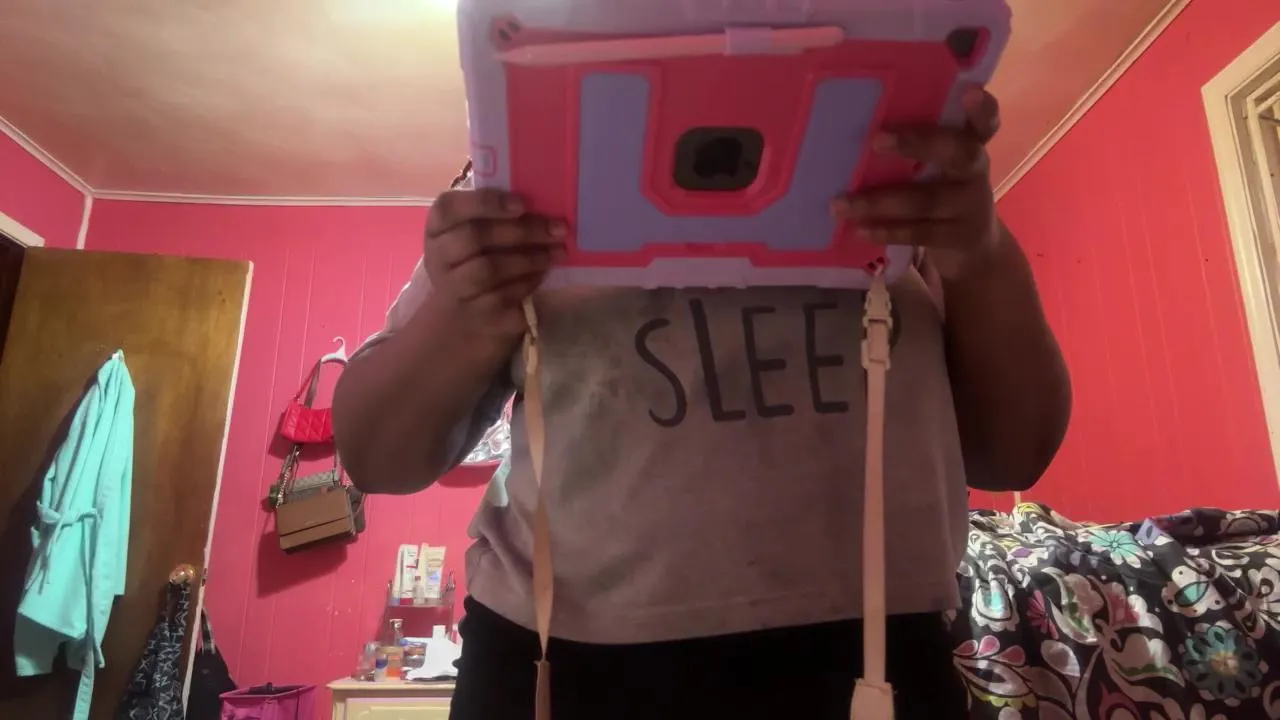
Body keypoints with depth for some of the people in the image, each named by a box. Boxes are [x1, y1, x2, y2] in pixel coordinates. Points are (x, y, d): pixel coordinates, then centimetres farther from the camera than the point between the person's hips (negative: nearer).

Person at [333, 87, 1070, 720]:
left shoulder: (911, 185, 7)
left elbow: (1011, 456, 6)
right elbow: (376, 456, 3)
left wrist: (988, 261, -13)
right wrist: (460, 322, -19)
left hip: (872, 661, 2)